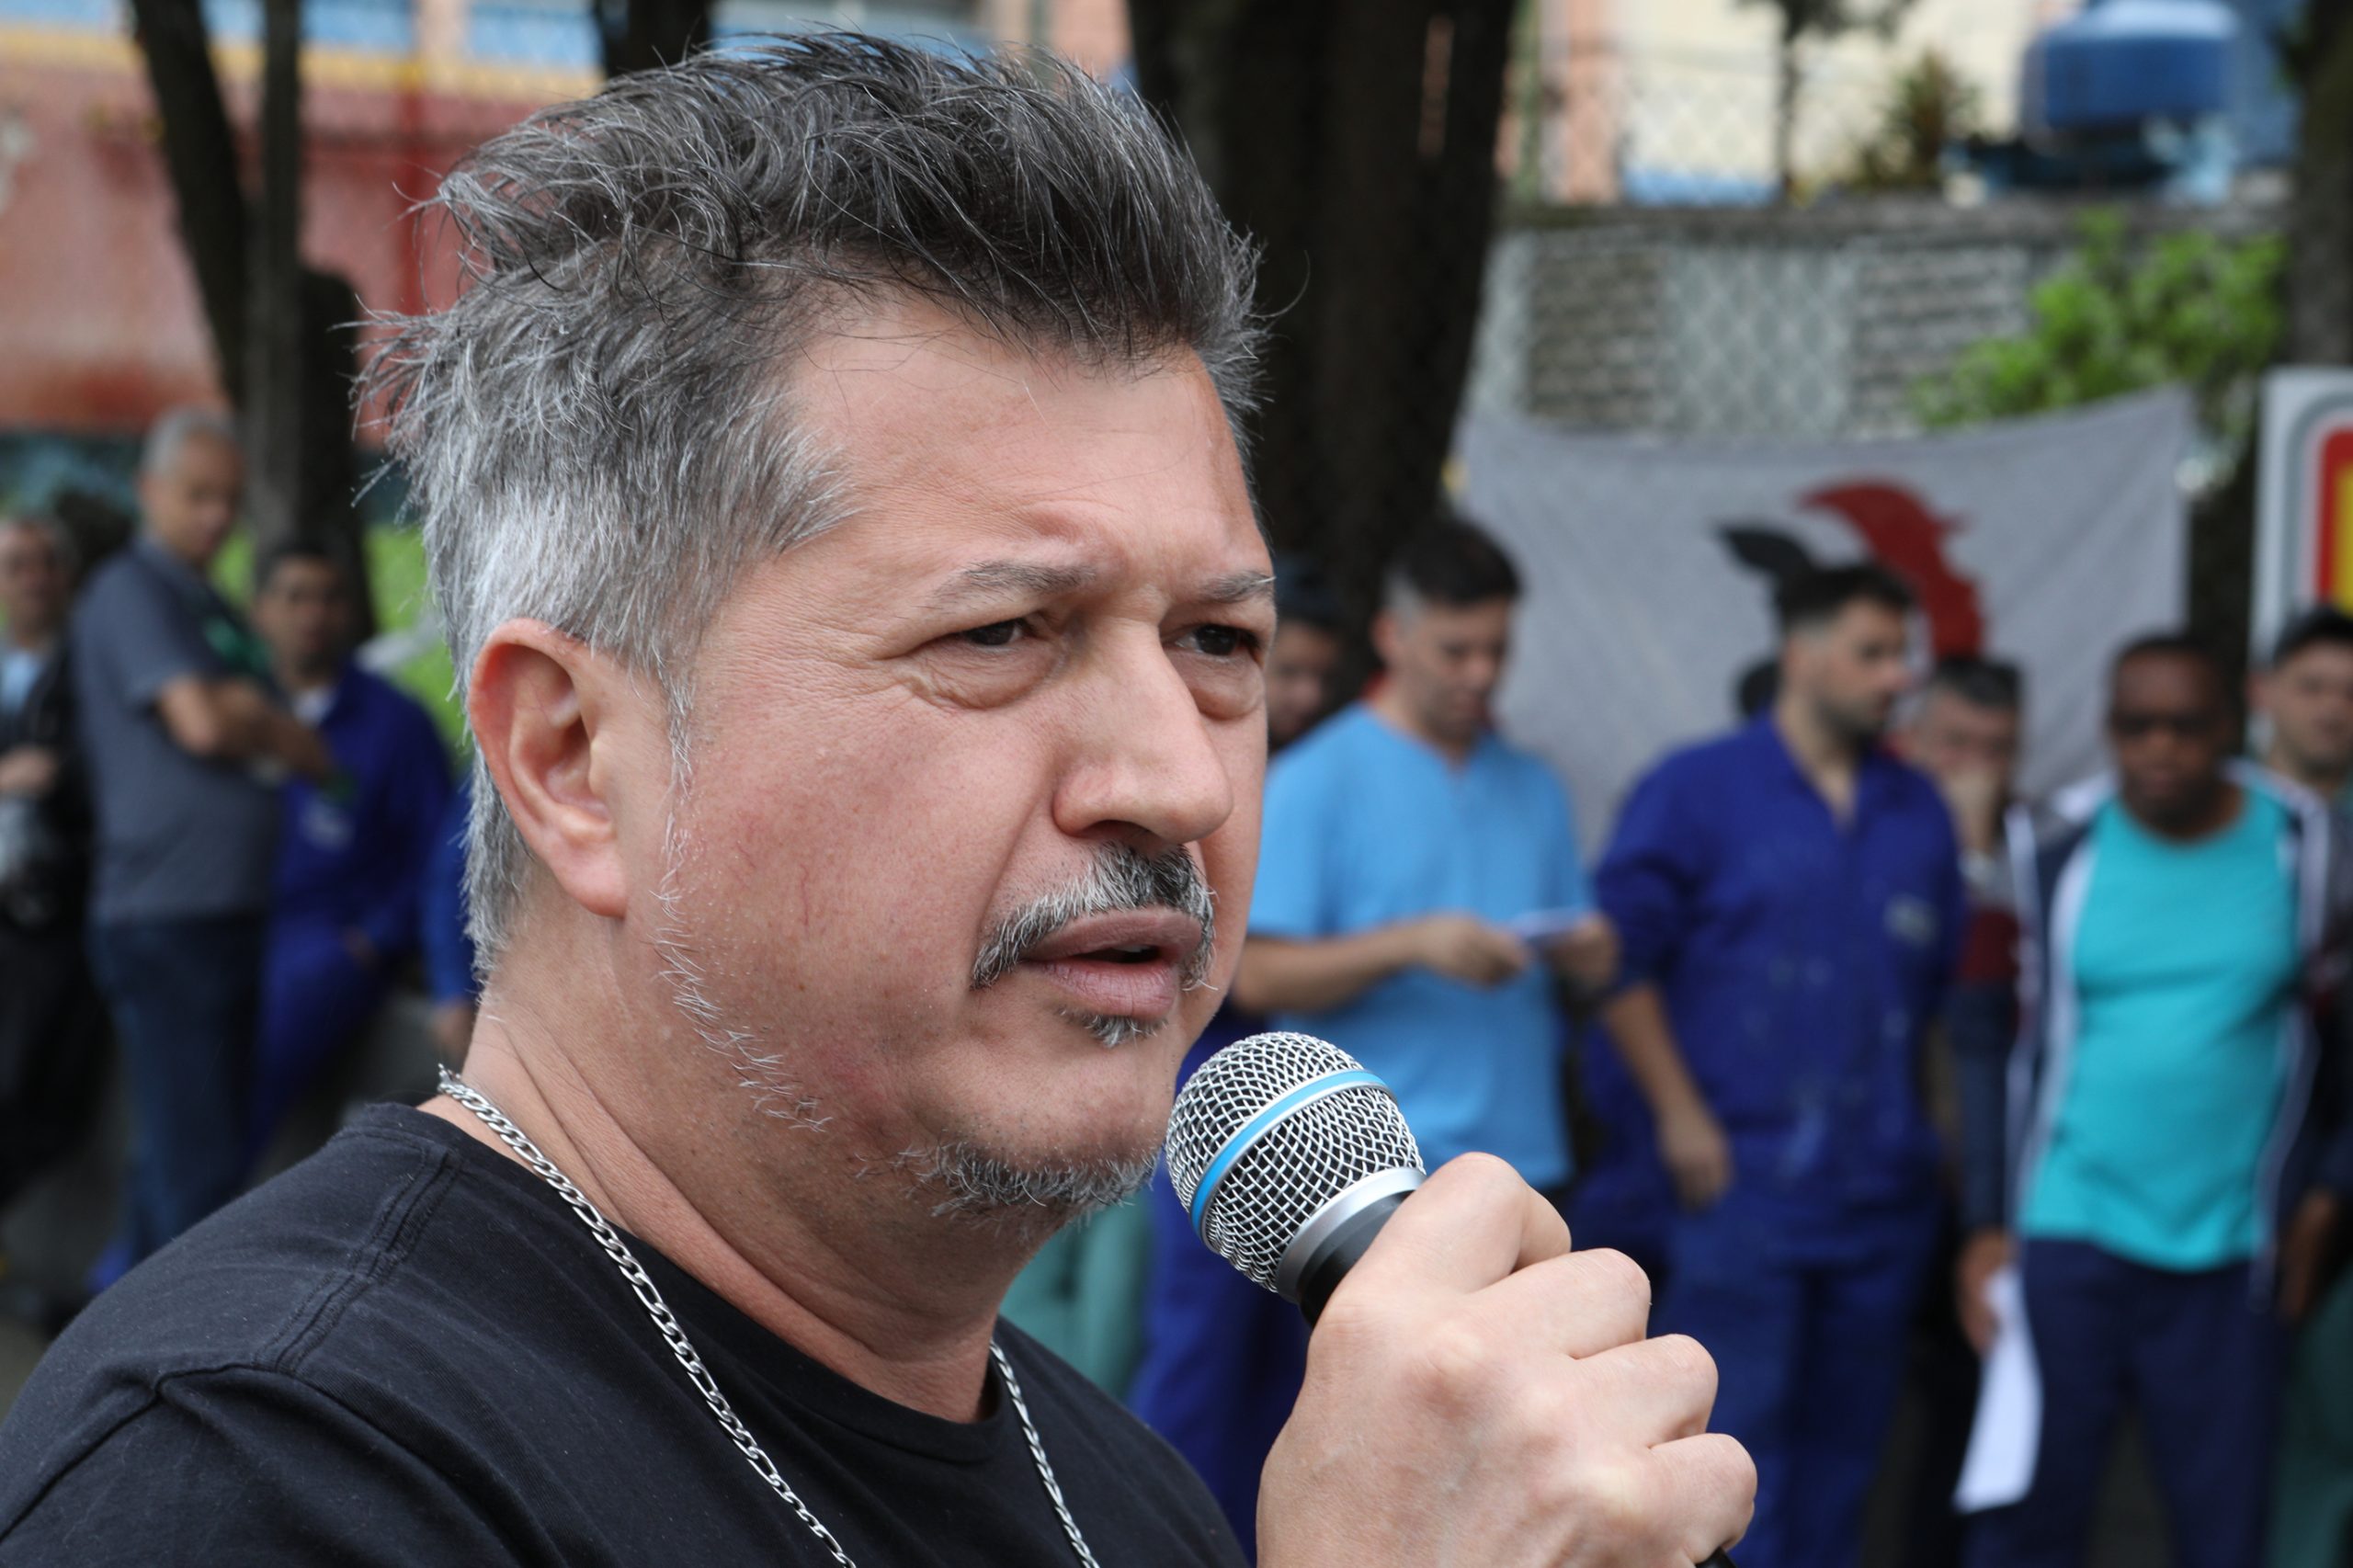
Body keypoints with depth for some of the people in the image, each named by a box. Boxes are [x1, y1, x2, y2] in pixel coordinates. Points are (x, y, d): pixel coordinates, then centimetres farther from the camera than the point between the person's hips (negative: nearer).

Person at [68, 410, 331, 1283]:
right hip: (165, 919, -9)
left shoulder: (212, 608, 21)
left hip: (229, 915, 9)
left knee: (178, 1146, 13)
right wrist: (273, 730, 1)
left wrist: (248, 717, -2)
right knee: (199, 1161, -8)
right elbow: (201, 723, -18)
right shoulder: (131, 592, -7)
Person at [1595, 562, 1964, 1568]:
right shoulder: (1693, 793, -2)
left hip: (1881, 1193, 5)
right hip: (1741, 1178, -5)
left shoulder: (1918, 814, 13)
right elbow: (1620, 957, -6)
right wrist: (1680, 1115, -10)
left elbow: (1946, 991, 18)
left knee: (1841, 1456, 11)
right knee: (1733, 1446, -7)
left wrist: (1940, 1138, 12)